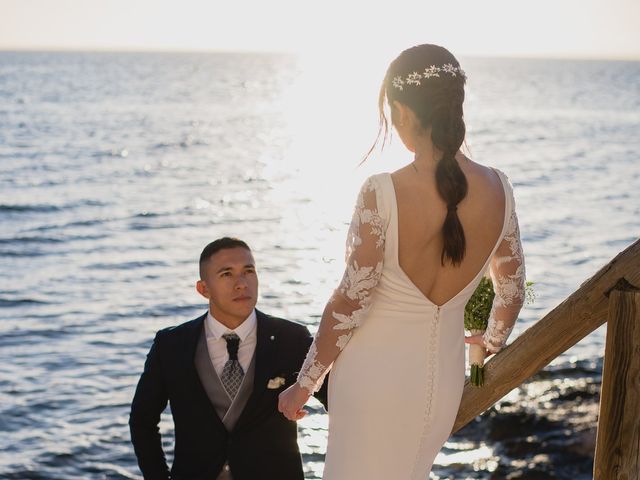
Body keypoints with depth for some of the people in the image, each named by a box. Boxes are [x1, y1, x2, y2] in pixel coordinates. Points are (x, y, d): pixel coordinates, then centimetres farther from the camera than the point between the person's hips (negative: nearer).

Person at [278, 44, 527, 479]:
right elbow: (512, 292, 6)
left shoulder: (383, 194, -22)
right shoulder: (498, 190, -7)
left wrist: (304, 385, -4)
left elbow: (349, 305, -17)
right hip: (445, 379, 5)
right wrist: (492, 341, 27)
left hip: (375, 374, -5)